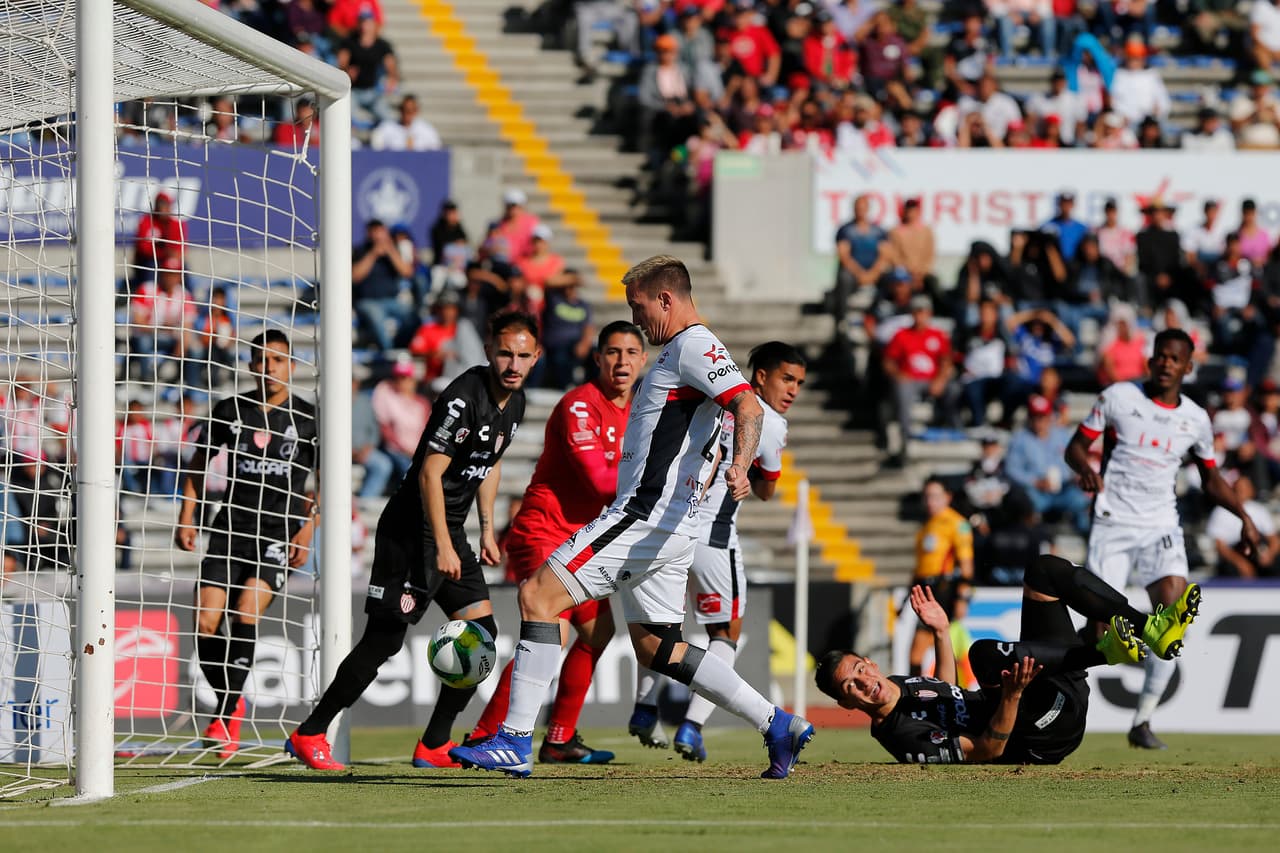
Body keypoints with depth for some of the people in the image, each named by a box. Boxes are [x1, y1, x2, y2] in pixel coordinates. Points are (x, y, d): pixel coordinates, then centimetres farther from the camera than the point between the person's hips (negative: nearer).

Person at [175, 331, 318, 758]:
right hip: (232, 526, 3)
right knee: (205, 624, -9)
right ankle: (231, 702, 16)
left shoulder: (307, 418, 2)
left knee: (245, 615, -24)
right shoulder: (230, 411, 8)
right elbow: (200, 462, 19)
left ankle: (224, 716, -14)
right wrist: (187, 517, 8)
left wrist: (309, 526, -6)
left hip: (279, 532, -3)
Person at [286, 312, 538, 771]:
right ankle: (308, 735, -2)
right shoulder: (464, 398, -21)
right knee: (384, 638, -10)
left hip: (450, 531, 9)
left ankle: (434, 746, 9)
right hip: (411, 530, -9)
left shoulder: (514, 401, 7)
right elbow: (429, 475, -22)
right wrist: (442, 546, -23)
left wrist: (488, 528, 18)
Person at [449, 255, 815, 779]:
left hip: (648, 516, -11)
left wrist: (739, 467, -41)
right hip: (663, 526, 11)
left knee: (538, 594, -13)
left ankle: (516, 742, -18)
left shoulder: (694, 347, -9)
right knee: (656, 647, 15)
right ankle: (778, 726, 13)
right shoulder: (681, 353, 22)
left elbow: (748, 407, -23)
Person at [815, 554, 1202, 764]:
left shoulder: (899, 684, 10)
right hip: (1043, 740, -9)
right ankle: (1104, 651, -32)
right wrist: (1012, 696, -37)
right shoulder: (902, 736, -19)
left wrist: (941, 633, 20)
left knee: (1045, 570, 4)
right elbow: (986, 750, -23)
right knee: (984, 654, -39)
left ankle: (1149, 630, -10)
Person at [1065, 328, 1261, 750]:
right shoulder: (1117, 397, 0)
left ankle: (1143, 721, -11)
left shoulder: (1196, 419, 8)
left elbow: (1211, 478, 21)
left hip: (1161, 527, 2)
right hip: (1113, 524, -2)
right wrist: (1086, 469, -18)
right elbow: (1075, 446, 4)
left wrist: (1244, 517, 10)